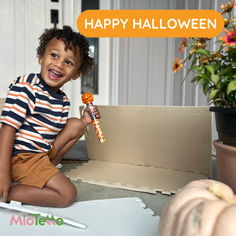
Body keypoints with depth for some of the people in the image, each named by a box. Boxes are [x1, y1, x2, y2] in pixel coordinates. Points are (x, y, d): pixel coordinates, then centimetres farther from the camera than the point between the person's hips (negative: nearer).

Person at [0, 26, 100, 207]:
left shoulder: (63, 100, 6)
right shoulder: (25, 87, -17)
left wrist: (84, 121, 3)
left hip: (43, 151, 8)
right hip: (21, 156, -8)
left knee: (75, 125, 9)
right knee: (68, 195, -12)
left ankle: (50, 166, 2)